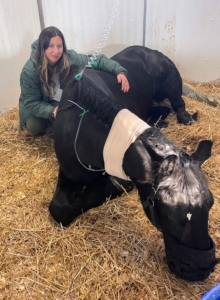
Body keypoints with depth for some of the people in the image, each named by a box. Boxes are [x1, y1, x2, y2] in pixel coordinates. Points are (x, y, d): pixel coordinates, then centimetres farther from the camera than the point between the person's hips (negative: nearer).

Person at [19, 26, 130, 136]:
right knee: (35, 127, -25)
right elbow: (32, 103, -26)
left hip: (61, 101, 3)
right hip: (37, 107, -2)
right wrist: (53, 111, -44)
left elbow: (96, 60, -22)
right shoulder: (29, 71, -31)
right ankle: (42, 124, 13)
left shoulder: (69, 57, -26)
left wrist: (119, 71, -38)